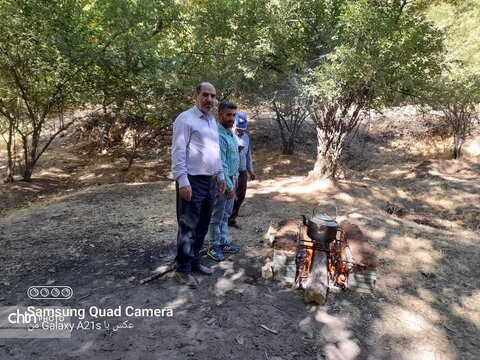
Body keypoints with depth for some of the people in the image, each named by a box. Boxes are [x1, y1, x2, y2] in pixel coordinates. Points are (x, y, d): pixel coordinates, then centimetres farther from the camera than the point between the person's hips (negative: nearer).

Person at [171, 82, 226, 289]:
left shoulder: (212, 121, 17)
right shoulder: (186, 119, -9)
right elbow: (178, 153, -16)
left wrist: (221, 176, 19)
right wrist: (183, 182, -22)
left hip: (210, 181, 8)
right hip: (193, 181, -8)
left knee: (202, 227, 15)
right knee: (188, 228, -2)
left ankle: (194, 261, 28)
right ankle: (183, 269, 10)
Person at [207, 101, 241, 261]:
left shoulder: (231, 133, 9)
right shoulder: (219, 135, -22)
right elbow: (220, 165, -24)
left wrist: (235, 177, 17)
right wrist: (229, 186, -21)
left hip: (231, 179, 9)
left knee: (225, 215, 18)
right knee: (217, 217, 4)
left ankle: (224, 242, 29)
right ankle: (215, 246, 16)